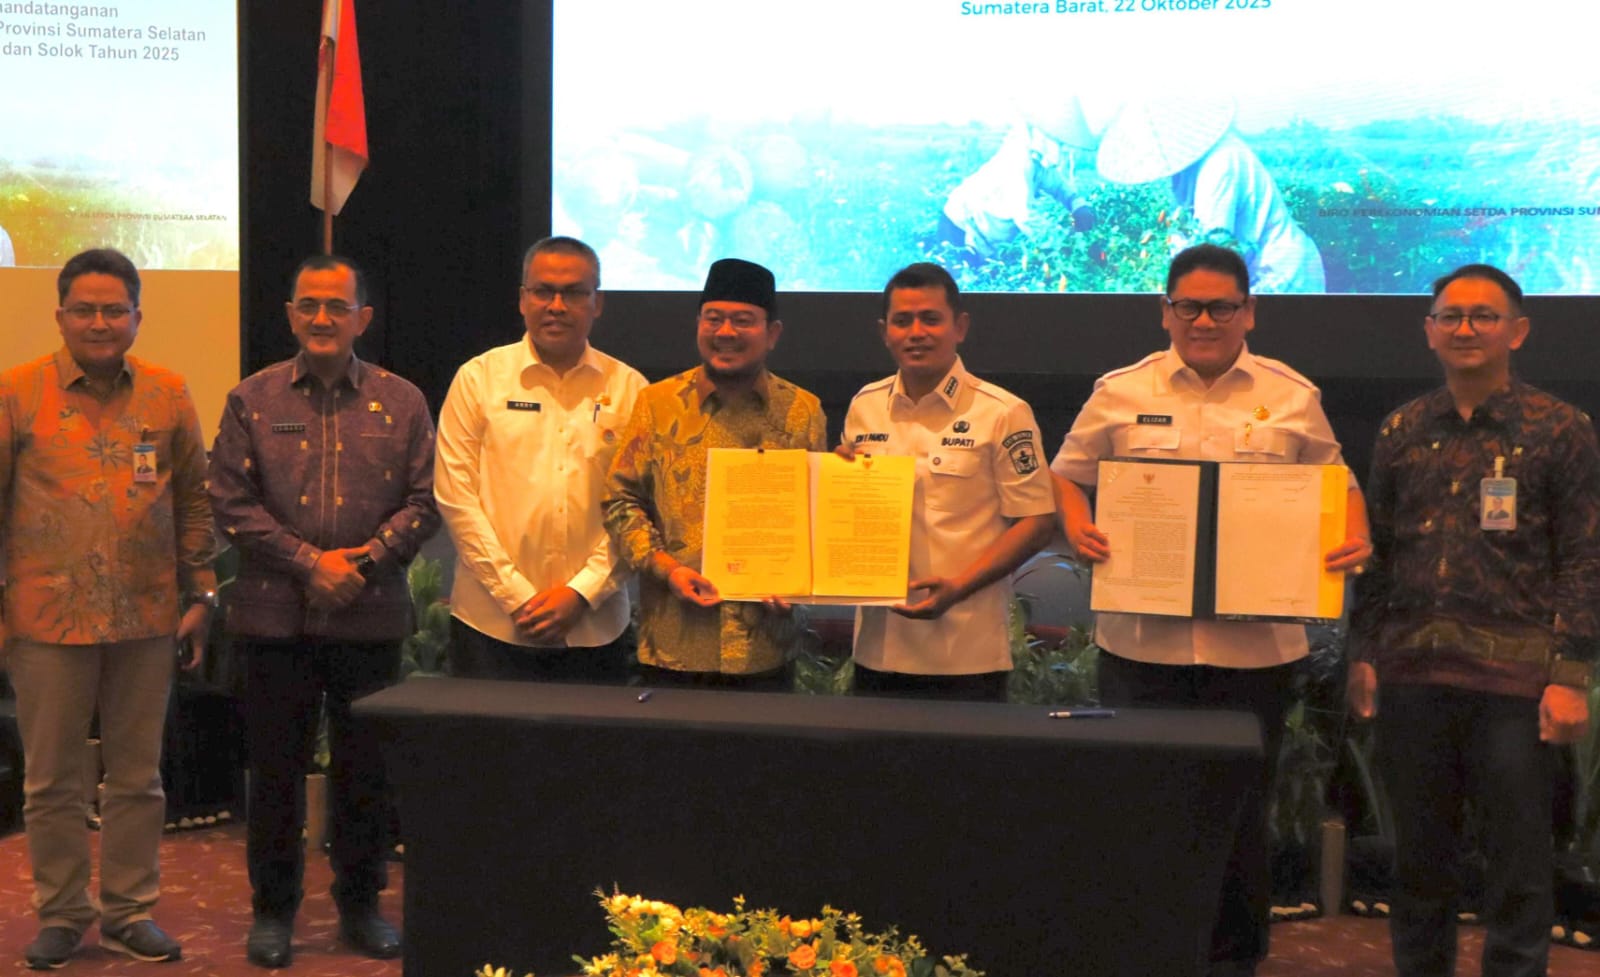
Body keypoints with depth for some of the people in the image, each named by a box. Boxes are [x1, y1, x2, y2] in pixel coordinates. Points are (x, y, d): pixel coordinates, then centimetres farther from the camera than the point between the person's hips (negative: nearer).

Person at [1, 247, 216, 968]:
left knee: (138, 776, 10)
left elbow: (193, 503, 10)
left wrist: (200, 595, 7)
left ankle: (130, 910, 22)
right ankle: (61, 915, 21)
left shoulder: (168, 395, 5)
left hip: (146, 617, 2)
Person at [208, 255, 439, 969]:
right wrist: (309, 562, -11)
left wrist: (372, 555, -14)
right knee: (276, 766, 6)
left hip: (372, 616, 1)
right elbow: (232, 502, -2)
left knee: (366, 768, 8)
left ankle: (361, 904, 23)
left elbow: (424, 498, 2)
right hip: (275, 615, 0)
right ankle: (273, 909, 20)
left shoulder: (401, 402, 6)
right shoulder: (253, 400, 4)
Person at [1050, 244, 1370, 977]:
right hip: (1142, 636, 0)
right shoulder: (1121, 393, 5)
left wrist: (1355, 538, -5)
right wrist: (1078, 529, -7)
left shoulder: (1292, 398, 6)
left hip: (1254, 640, 0)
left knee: (1241, 807, 9)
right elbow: (1068, 475, 13)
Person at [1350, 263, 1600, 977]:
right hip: (1412, 674, 4)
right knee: (1419, 864, 12)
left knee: (1518, 871, 3)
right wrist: (1364, 655, 9)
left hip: (1513, 679, -3)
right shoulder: (1402, 431, 11)